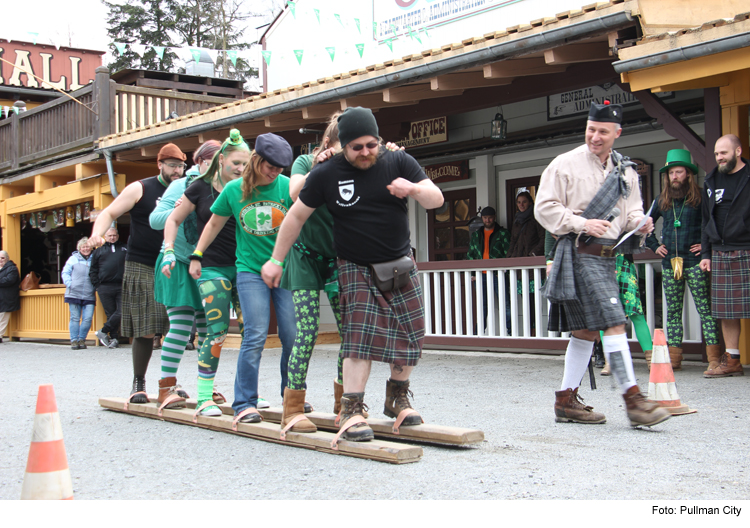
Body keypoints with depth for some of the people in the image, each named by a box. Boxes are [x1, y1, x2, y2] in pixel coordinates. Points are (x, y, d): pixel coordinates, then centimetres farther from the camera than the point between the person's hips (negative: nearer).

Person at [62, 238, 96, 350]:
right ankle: (74, 340, 7)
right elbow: (65, 273, 9)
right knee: (75, 318, 1)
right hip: (74, 293, 0)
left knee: (88, 319, -7)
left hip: (89, 295, 1)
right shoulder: (73, 259, 9)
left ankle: (81, 339, 7)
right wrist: (69, 284, -6)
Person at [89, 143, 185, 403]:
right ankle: (138, 384, 11)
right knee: (145, 331, -3)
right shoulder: (140, 189, 1)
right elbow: (109, 213, -1)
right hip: (141, 267, -3)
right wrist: (97, 234, -20)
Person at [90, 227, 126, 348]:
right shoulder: (99, 251, 18)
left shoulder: (125, 249, 18)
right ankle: (114, 338, 4)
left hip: (122, 287, 0)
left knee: (121, 312, -13)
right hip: (105, 288, 0)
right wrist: (97, 285, 2)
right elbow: (93, 270, 15)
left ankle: (103, 331, -1)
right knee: (110, 314, -1)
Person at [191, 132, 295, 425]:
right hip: (250, 271, -1)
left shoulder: (287, 186, 1)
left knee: (292, 335, -1)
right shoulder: (234, 190, 3)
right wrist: (196, 256, 13)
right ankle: (245, 403, -2)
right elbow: (214, 224, 14)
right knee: (255, 336, -11)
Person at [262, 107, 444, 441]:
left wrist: (415, 189, -29)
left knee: (410, 335, 3)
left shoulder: (399, 162, -4)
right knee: (360, 336, -15)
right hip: (356, 267, -3)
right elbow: (297, 216, 2)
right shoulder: (326, 174, -7)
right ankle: (352, 411, -11)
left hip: (400, 264, 3)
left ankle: (398, 397, 24)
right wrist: (276, 259, 3)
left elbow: (436, 200, -6)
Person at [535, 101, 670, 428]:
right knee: (613, 323, -14)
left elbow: (631, 210, 20)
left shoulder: (625, 171, 14)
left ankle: (566, 401, 19)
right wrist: (582, 223, -18)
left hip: (607, 256, 7)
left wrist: (639, 223, -3)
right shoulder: (565, 164, -5)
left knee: (585, 330, 10)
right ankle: (633, 400, -12)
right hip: (581, 253, -7)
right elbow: (545, 208, -7)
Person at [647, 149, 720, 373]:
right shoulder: (663, 201, 12)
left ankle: (714, 357, -6)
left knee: (705, 309, -7)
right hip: (669, 263, 5)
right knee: (673, 312, 7)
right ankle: (674, 358, 12)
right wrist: (654, 245, 16)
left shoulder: (700, 198, -2)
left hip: (694, 262, -5)